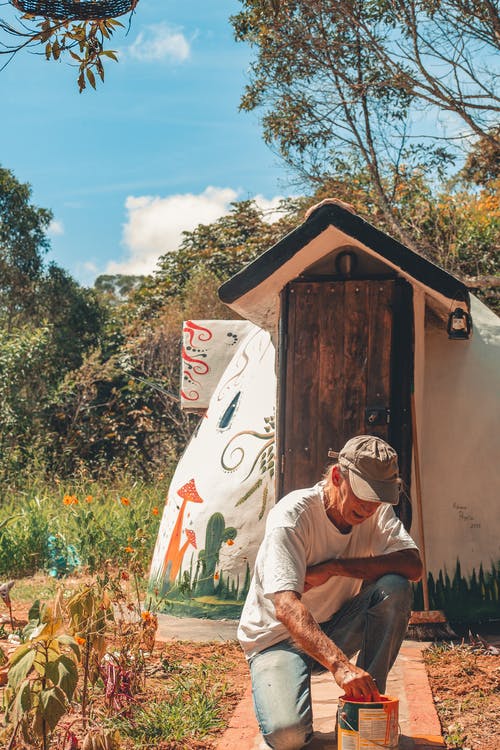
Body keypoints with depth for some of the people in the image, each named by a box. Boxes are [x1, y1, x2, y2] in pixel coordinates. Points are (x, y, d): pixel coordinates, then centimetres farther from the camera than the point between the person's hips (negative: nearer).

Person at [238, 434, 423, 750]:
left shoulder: (377, 511, -7)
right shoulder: (293, 515, -26)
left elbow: (413, 565, -21)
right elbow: (285, 606, -37)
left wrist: (334, 567, -28)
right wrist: (340, 664, -50)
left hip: (335, 628, 5)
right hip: (278, 635, -5)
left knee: (395, 588, -22)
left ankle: (368, 702, -9)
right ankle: (277, 684, 7)